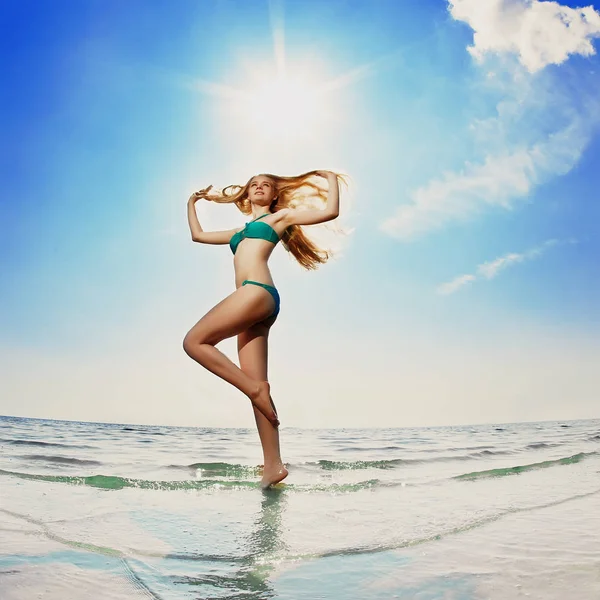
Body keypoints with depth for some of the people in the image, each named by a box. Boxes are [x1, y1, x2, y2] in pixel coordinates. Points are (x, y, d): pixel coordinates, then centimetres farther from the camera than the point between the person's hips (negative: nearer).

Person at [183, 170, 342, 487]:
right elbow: (198, 235, 42)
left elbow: (330, 211, 9)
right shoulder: (240, 231, 34)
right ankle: (273, 465, -5)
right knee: (256, 386, -2)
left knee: (194, 341, -12)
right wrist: (192, 203, 49)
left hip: (258, 292, -7)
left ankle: (255, 388, -11)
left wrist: (330, 178, 20)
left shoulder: (281, 216, 17)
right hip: (253, 299, 7)